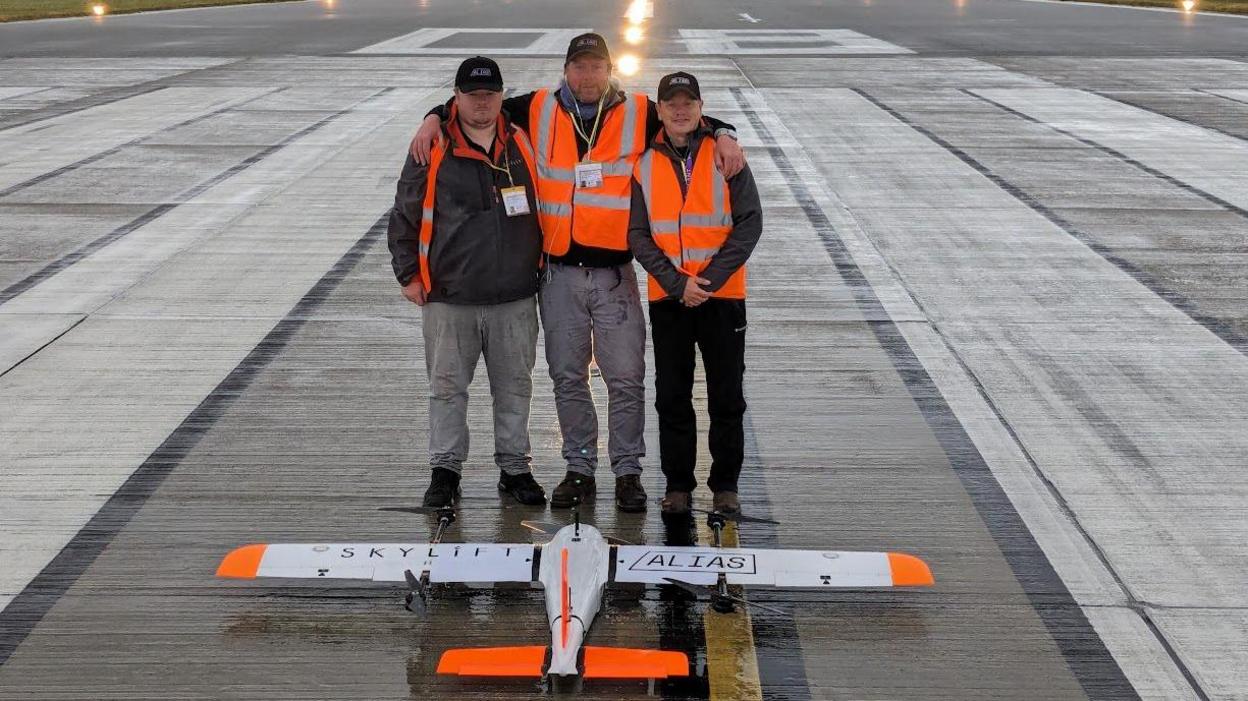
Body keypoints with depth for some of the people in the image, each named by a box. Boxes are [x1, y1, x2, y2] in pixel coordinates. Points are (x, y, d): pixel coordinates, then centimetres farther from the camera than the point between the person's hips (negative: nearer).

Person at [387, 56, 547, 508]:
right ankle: (445, 470, 14)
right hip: (449, 298, -2)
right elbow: (404, 217, 4)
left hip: (515, 298, 2)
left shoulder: (523, 145, 8)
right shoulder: (433, 151, -1)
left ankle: (515, 468, 20)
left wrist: (540, 264, 16)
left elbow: (545, 207, 19)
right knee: (447, 388, 4)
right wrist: (409, 274, 2)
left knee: (514, 387, 9)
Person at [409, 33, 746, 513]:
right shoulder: (540, 110, 5)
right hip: (559, 274, 2)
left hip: (615, 273, -2)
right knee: (567, 378, 11)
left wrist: (724, 136, -13)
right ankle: (579, 470, 23)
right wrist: (435, 119, -1)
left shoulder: (638, 114, 1)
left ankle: (627, 472, 15)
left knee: (625, 378, 1)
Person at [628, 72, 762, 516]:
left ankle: (726, 485, 15)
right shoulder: (645, 163, 4)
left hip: (723, 295, -1)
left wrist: (711, 278, -13)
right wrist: (676, 282, -12)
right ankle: (678, 485, 16)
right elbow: (638, 233, 0)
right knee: (672, 398, 6)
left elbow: (749, 222, -4)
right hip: (667, 297, 1)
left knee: (726, 397, 4)